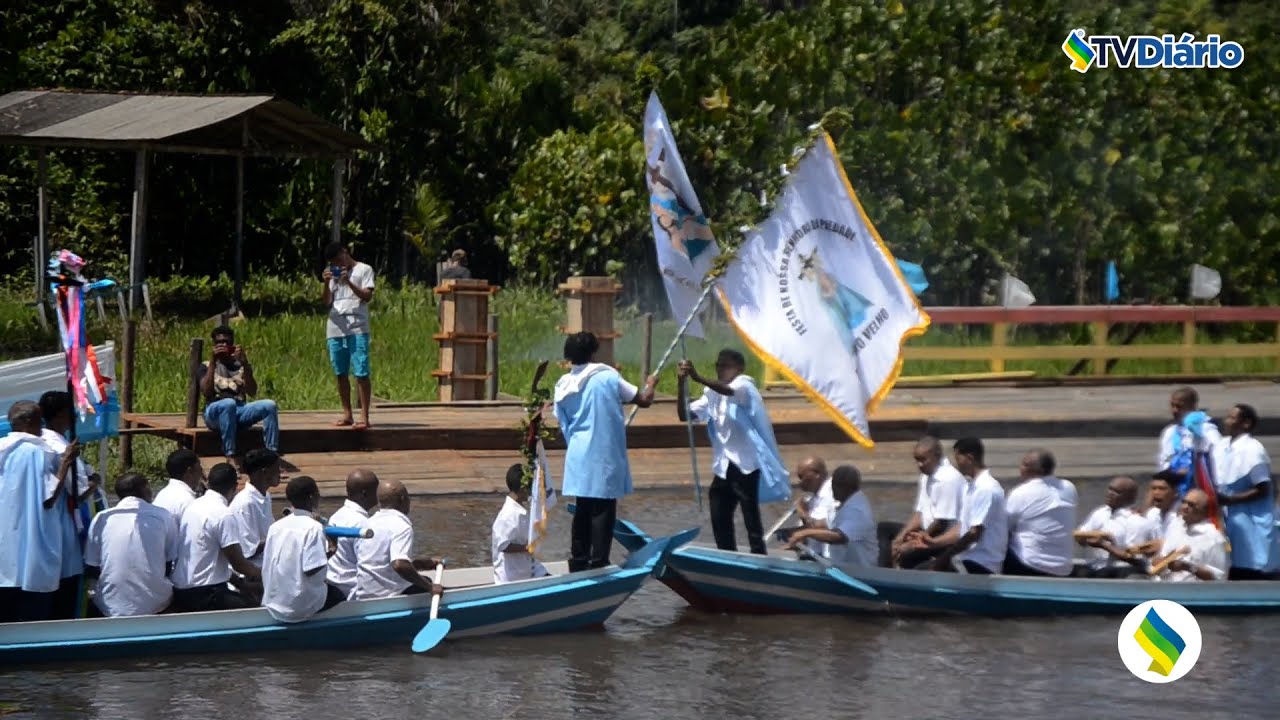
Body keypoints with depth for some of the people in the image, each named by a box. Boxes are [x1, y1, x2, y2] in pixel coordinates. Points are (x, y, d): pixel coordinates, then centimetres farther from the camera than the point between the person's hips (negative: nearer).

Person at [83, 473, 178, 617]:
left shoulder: (101, 519, -1)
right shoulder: (162, 517, -1)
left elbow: (91, 570, 5)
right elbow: (171, 565, 6)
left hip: (112, 608, 0)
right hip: (155, 606, 0)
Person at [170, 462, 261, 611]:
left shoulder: (192, 506, 11)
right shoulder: (224, 515, -14)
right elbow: (238, 562, -12)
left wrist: (235, 579, 25)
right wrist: (266, 576, 6)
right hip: (205, 596, -9)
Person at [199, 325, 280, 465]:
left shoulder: (241, 366, 18)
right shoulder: (207, 366, 12)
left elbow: (252, 392, 1)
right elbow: (206, 392, -8)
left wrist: (245, 363, -9)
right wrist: (214, 362, -11)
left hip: (240, 411, 3)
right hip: (216, 412, -3)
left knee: (269, 405, -25)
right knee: (229, 403, -39)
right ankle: (230, 457, -44)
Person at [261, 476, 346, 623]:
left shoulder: (275, 526, 4)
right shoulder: (313, 527, -14)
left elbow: (267, 566, 8)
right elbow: (311, 569, -22)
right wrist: (328, 554, -3)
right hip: (301, 607, -6)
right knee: (338, 595, 25)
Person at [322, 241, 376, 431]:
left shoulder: (364, 270, 5)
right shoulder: (334, 274, 20)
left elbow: (367, 296, -6)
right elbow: (327, 302, 13)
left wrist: (348, 282, -15)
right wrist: (326, 284, -3)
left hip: (357, 329, -6)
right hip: (335, 328, 6)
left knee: (361, 372, -10)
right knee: (340, 373, 7)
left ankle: (364, 417, -13)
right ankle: (347, 414, 13)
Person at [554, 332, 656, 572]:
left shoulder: (563, 387, 4)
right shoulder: (607, 377, -9)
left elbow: (564, 426, 11)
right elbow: (644, 400, -4)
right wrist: (650, 384, 17)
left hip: (579, 458, 5)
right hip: (605, 457, -5)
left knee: (583, 511, 14)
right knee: (603, 512, -2)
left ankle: (578, 564, 17)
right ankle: (598, 564, -5)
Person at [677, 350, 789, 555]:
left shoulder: (744, 385, -9)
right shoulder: (712, 394, 13)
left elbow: (729, 391, -33)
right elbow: (685, 415, 7)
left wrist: (698, 378, -49)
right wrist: (682, 384, -9)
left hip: (745, 463, -8)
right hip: (723, 465, 8)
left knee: (750, 517, -8)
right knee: (719, 519, 11)